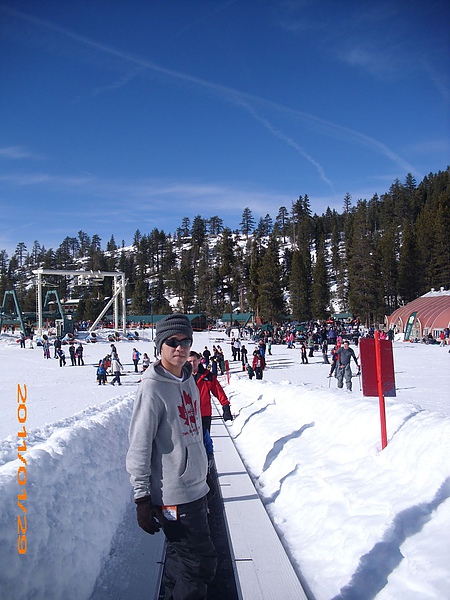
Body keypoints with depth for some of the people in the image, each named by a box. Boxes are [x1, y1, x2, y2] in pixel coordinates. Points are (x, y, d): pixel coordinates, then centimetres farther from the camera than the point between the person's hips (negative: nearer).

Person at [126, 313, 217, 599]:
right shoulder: (153, 388, -17)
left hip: (196, 490, 8)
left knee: (182, 559, 19)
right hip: (173, 497, -8)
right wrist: (142, 498, -16)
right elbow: (139, 448, -17)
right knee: (201, 563, -1)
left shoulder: (189, 380, 8)